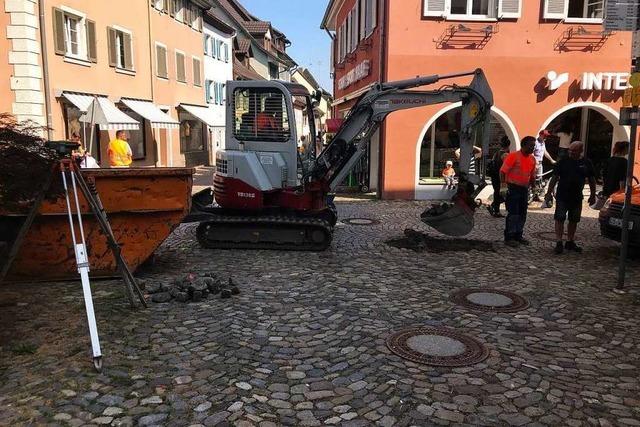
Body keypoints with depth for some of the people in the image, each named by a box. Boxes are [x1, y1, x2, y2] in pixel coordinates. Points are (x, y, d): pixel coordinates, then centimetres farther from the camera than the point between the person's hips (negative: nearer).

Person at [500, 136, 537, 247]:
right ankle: (509, 237, 0)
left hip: (524, 189, 7)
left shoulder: (532, 159, 10)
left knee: (522, 213, 12)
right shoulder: (513, 156, -11)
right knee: (513, 213, -7)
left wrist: (532, 183, 12)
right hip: (513, 188, -7)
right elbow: (503, 171, -13)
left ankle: (518, 235, 23)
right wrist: (503, 183, -21)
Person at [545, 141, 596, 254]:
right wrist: (549, 193, -4)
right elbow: (555, 178, 0)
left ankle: (570, 242, 22)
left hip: (577, 197, 3)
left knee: (574, 220, 11)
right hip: (562, 197, -3)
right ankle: (559, 243, -4)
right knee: (560, 219, -7)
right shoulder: (563, 162, -2)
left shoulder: (586, 163, 4)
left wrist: (593, 195, 10)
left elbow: (592, 180, 12)